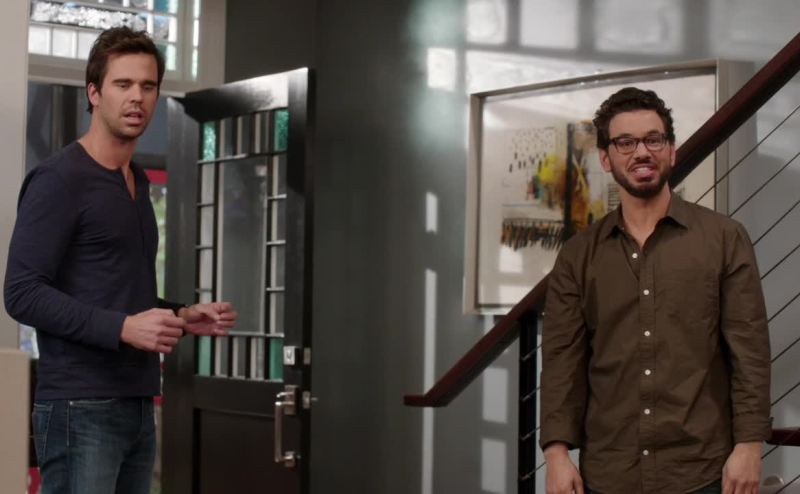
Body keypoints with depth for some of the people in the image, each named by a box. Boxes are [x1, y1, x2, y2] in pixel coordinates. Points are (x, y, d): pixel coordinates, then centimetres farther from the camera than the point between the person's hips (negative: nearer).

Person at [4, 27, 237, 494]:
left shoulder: (139, 183, 17)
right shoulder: (59, 178, -9)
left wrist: (181, 317, 9)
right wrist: (123, 328, -23)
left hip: (137, 405, 8)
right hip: (81, 410, -8)